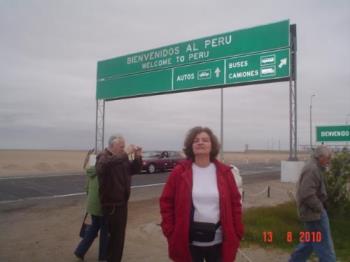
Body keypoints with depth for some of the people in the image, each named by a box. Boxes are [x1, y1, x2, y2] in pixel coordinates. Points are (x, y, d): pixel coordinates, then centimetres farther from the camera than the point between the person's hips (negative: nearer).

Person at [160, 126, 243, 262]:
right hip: (189, 240, -1)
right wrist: (170, 232, -5)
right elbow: (166, 202, -2)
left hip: (218, 240, 1)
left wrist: (236, 234, 1)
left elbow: (235, 203, 3)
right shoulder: (179, 172, -5)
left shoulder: (224, 172, -1)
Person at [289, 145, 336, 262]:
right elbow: (307, 193, -29)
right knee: (324, 244, -1)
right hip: (314, 212, -11)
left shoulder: (314, 167, 14)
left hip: (313, 211, 11)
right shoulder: (312, 169, -21)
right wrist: (319, 208, -18)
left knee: (310, 241, 19)